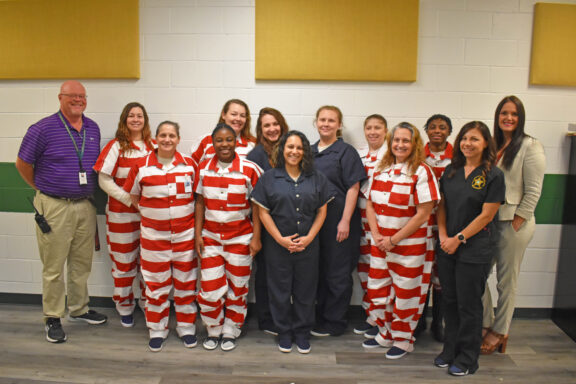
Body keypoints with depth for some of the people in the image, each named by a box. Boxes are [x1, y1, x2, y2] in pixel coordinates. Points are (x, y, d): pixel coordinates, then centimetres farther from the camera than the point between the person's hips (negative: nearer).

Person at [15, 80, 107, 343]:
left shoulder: (93, 129, 7)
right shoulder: (43, 129, -9)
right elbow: (23, 163, -1)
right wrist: (43, 189, 4)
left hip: (85, 206, 5)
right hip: (55, 208, -5)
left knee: (82, 263, 15)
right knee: (53, 267, 4)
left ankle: (79, 309, 32)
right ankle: (52, 318, 18)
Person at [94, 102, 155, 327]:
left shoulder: (153, 146, 6)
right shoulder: (116, 146, -3)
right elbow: (104, 180, -7)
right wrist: (129, 199, -15)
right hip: (122, 214, -3)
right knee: (124, 261, 6)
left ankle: (148, 303, 27)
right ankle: (125, 308, 23)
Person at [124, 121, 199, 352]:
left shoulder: (190, 165, 1)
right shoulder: (141, 167, 0)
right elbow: (133, 196, 11)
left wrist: (194, 218, -1)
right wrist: (148, 211, 1)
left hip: (185, 233, 1)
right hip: (154, 234, 0)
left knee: (185, 281, 9)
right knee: (156, 283, 7)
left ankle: (186, 327, 25)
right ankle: (157, 330, 23)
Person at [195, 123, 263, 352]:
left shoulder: (250, 169, -8)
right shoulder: (204, 169, 2)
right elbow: (200, 203, 6)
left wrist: (256, 237, -8)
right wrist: (198, 234, 1)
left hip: (240, 238, -2)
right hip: (210, 237, 2)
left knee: (237, 288, 10)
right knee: (210, 288, 3)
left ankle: (231, 332, 29)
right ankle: (213, 330, 27)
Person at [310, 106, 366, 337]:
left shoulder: (346, 152, -5)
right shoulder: (310, 151, 12)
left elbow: (353, 188, -10)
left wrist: (345, 221, -16)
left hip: (337, 221, -6)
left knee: (337, 272, 3)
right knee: (317, 270, 14)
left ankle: (334, 322, 17)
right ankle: (319, 316, 29)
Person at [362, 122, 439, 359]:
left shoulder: (421, 172, -11)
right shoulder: (381, 170, 7)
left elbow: (422, 215, -15)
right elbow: (370, 204, 10)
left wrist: (394, 240, -15)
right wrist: (376, 234, -5)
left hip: (409, 245, -6)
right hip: (380, 243, 6)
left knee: (405, 294, 6)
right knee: (378, 289, 13)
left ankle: (403, 340, 25)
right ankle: (386, 334, 32)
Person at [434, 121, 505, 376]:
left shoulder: (493, 175, -8)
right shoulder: (451, 171, 8)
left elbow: (486, 215, -12)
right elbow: (442, 205, 9)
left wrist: (459, 238, -13)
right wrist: (443, 235, -3)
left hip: (475, 249, -5)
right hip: (447, 247, 5)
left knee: (469, 304, 4)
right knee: (450, 300, 14)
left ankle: (467, 359, 20)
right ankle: (450, 350, 30)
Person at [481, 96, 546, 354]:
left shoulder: (530, 146, -6)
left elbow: (533, 190, -10)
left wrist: (516, 224, -13)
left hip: (514, 223, -5)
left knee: (507, 280, 6)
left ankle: (500, 331, 22)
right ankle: (487, 324, 24)